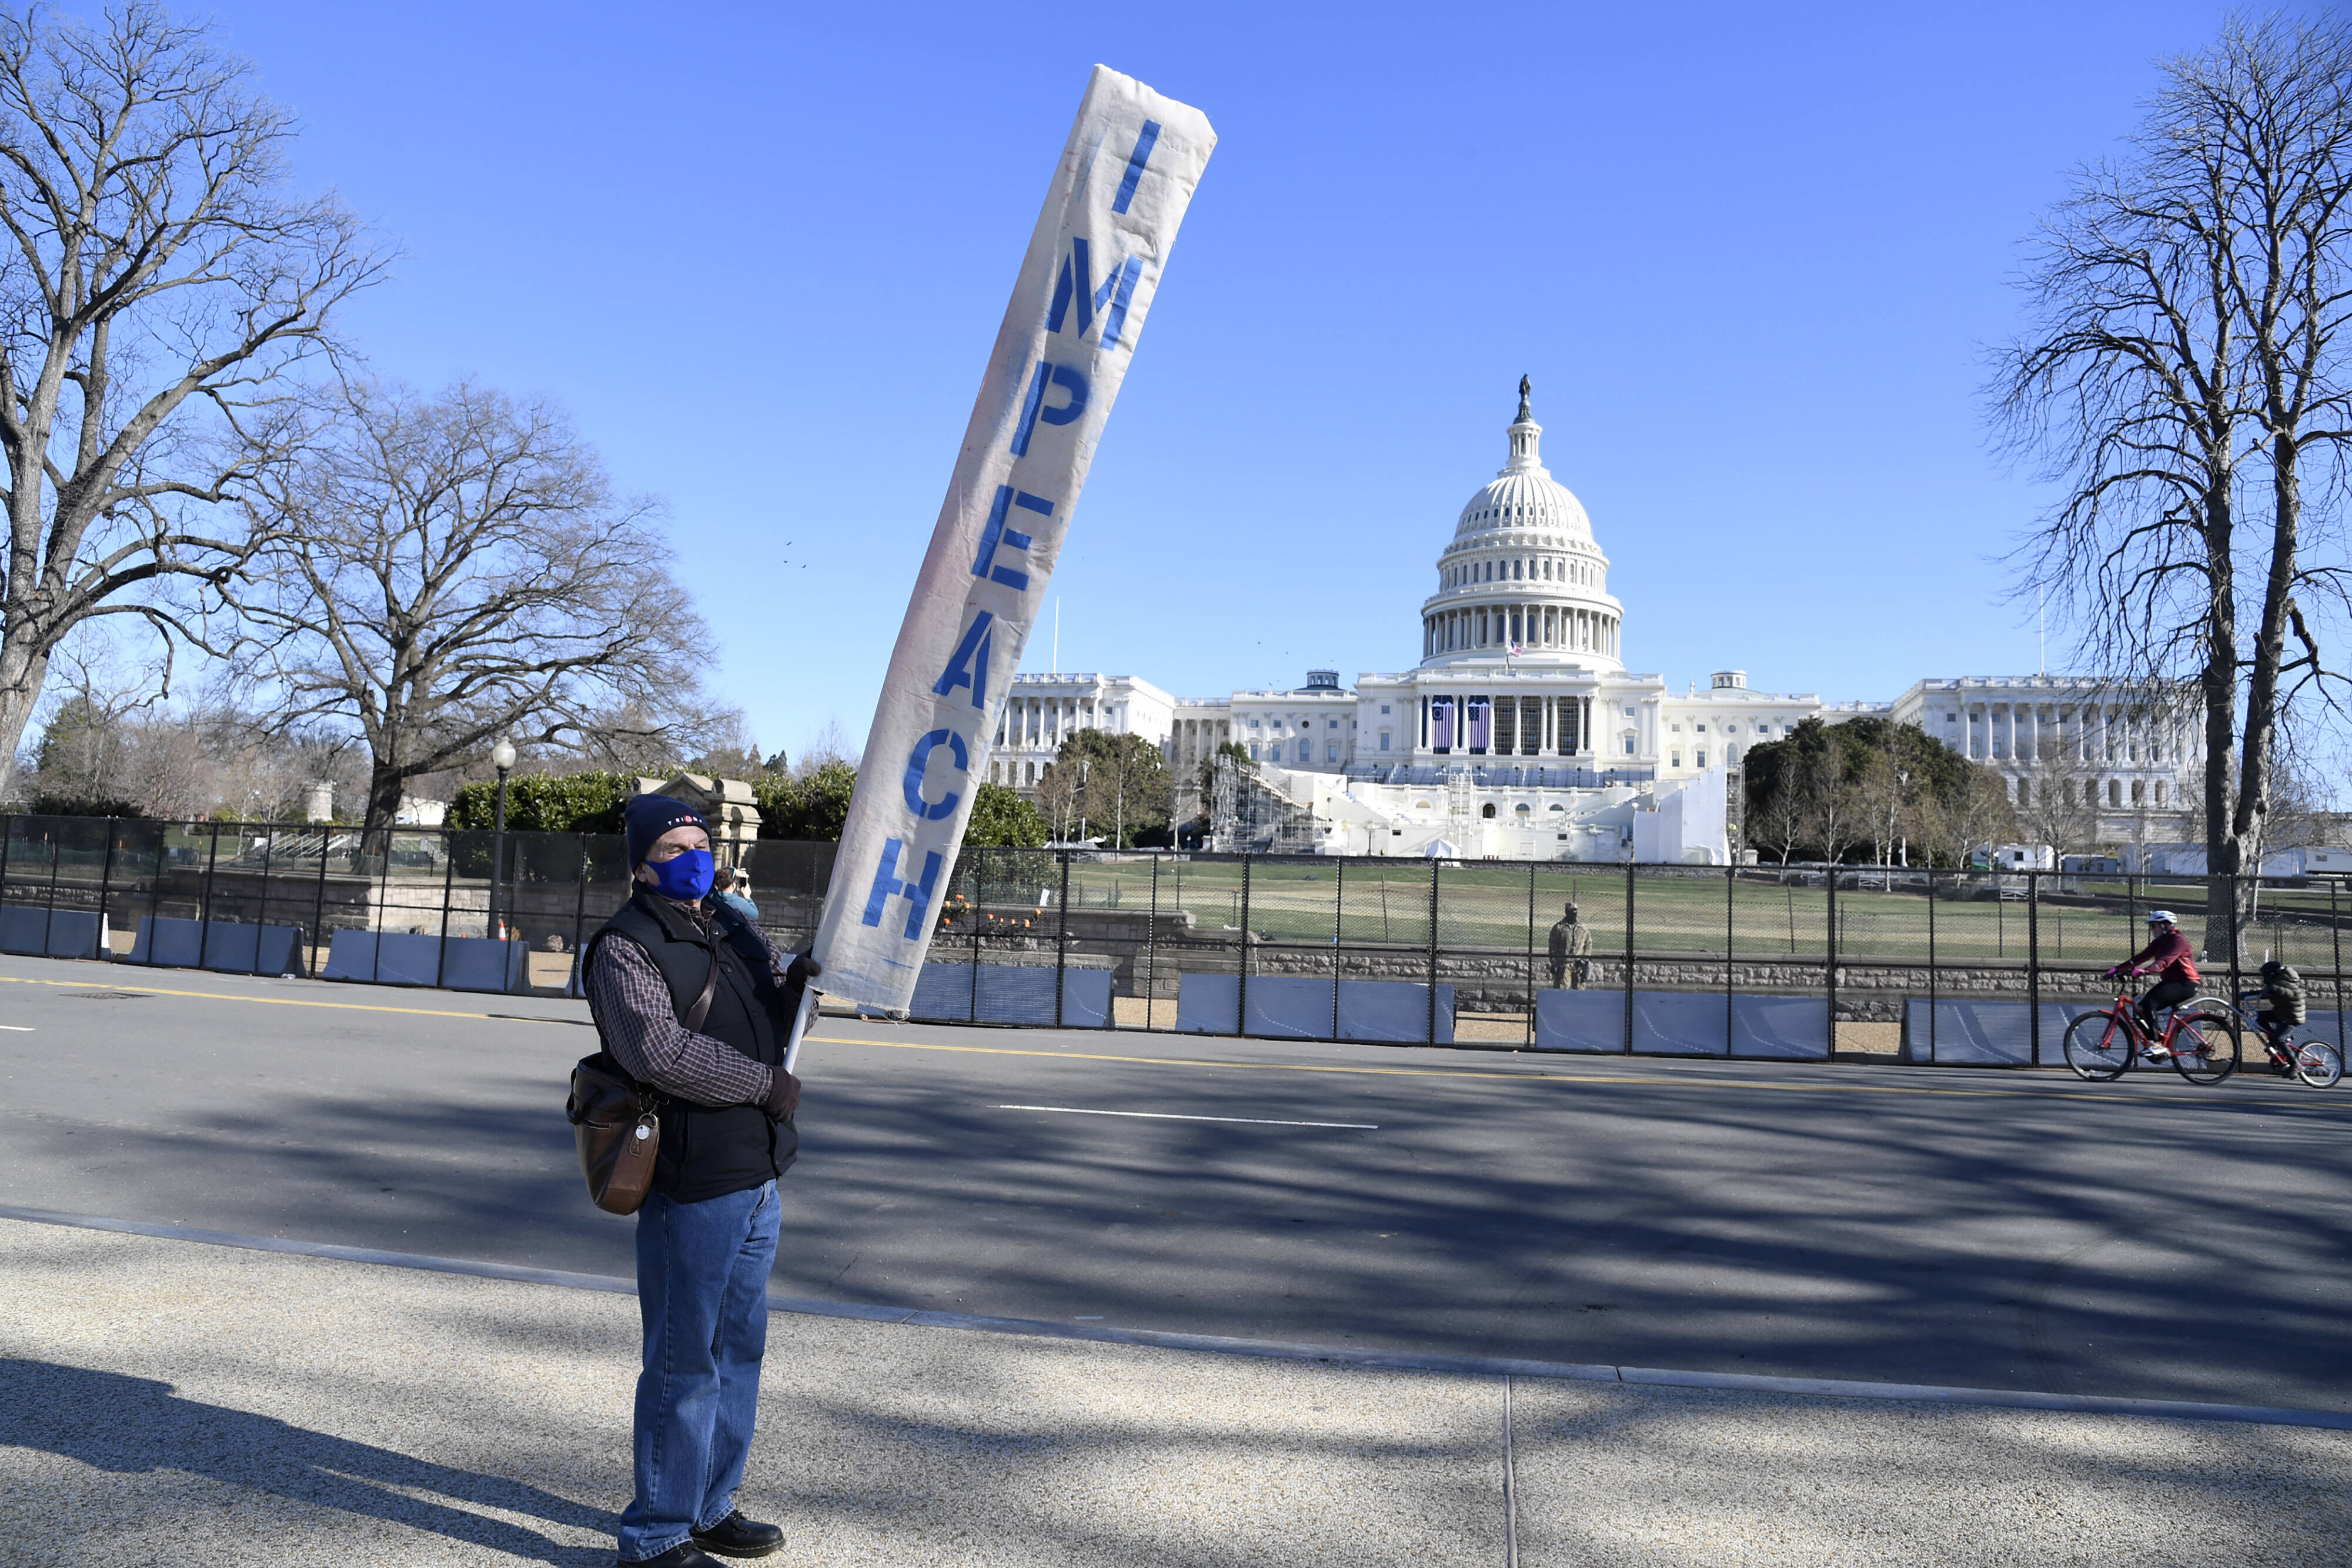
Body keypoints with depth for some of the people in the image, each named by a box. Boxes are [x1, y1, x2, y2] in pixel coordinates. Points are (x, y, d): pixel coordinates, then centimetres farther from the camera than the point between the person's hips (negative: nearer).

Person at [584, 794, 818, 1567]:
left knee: (740, 1349, 17)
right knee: (684, 1362, 0)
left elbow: (771, 1022, 22)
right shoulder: (625, 948, -10)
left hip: (758, 1177, 8)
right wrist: (766, 1084, -17)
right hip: (692, 1185, -8)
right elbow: (661, 1051, -23)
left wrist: (795, 983, 0)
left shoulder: (734, 928, 14)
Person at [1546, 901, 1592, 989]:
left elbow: (1588, 945, 14)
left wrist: (1585, 960, 3)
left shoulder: (1585, 928, 12)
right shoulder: (1558, 928, 3)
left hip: (1579, 964, 3)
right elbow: (1553, 948, 3)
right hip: (1563, 964, -3)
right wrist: (1554, 964, -2)